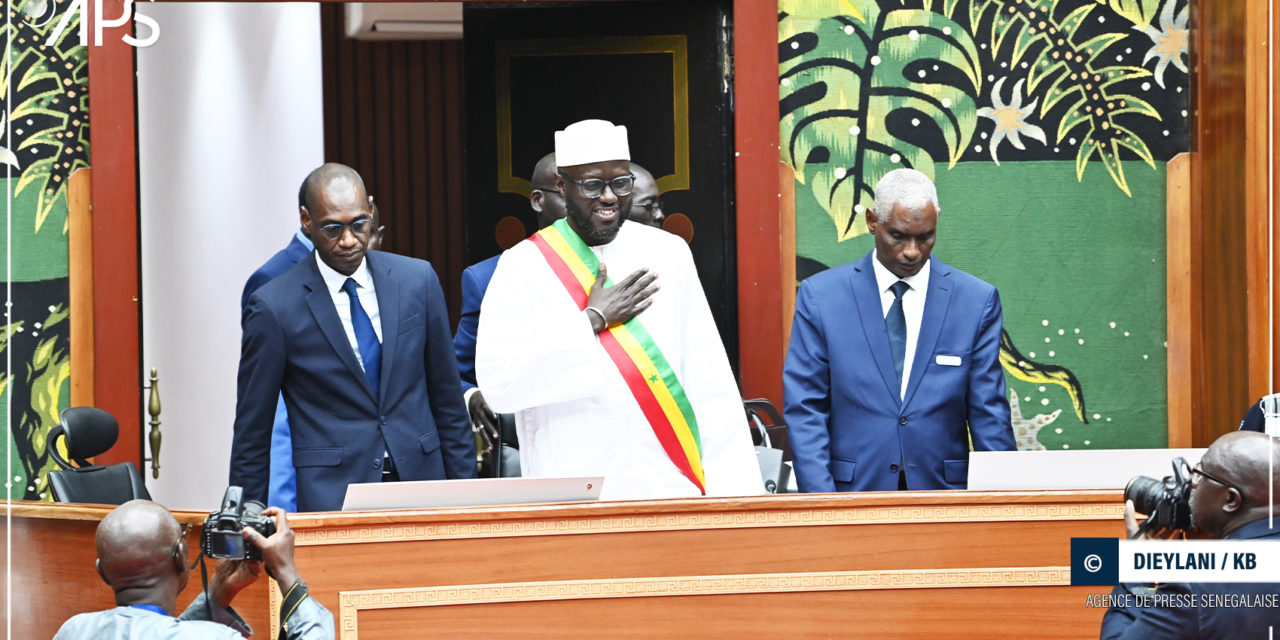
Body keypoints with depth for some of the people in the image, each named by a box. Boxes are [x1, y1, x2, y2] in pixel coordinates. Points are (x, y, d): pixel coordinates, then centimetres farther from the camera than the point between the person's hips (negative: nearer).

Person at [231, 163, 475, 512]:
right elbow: (252, 433, 2)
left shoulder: (417, 280, 5)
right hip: (332, 494, -3)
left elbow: (447, 398, 11)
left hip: (421, 479, 3)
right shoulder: (274, 307, -5)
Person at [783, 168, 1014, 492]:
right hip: (853, 494, -1)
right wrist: (821, 503, -8)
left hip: (943, 492, 1)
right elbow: (804, 409, 2)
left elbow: (989, 414, 7)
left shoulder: (977, 301, 6)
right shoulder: (820, 296, 4)